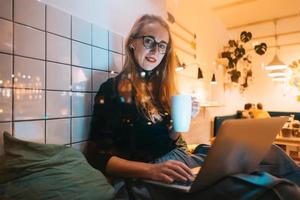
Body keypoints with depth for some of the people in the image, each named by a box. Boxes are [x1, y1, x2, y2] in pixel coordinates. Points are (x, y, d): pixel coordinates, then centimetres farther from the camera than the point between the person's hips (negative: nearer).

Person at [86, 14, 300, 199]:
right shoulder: (112, 89, -7)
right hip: (142, 177, -5)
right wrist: (151, 169, -25)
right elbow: (100, 157, -11)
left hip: (177, 160, 6)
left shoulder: (161, 87, 10)